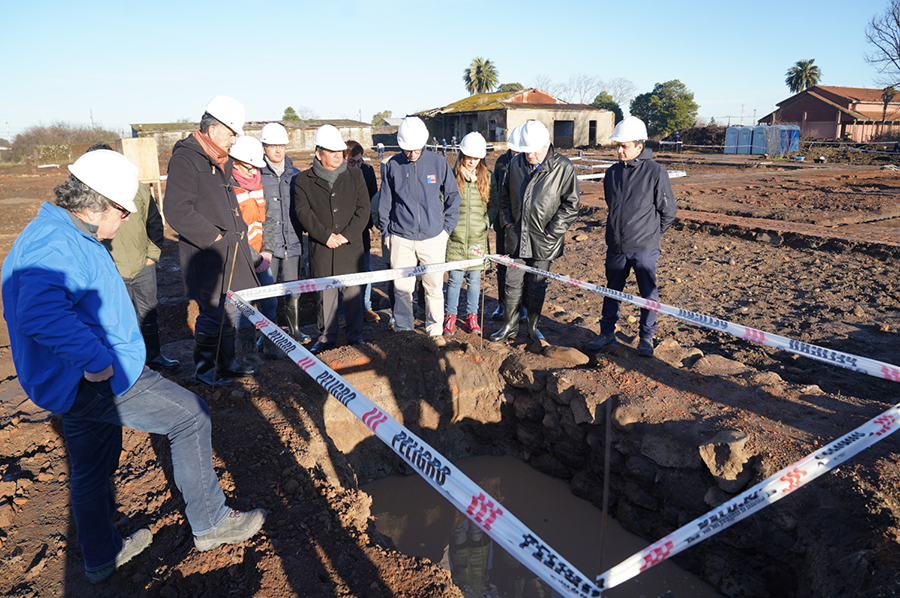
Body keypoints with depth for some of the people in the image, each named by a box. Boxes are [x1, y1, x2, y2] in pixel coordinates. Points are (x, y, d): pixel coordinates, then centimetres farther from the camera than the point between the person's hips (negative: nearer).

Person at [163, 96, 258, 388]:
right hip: (207, 255, -9)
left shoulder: (222, 161, 15)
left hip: (231, 252, 9)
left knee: (229, 310, 16)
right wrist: (213, 236, -18)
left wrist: (239, 233, 16)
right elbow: (177, 212, -23)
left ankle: (226, 362, 31)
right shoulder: (185, 160, -14)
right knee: (214, 313, -1)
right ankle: (204, 368, 18)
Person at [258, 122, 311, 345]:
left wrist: (302, 232, 10)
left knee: (294, 289, 8)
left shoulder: (295, 175, 10)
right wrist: (260, 245, -9)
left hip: (292, 242, 3)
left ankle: (294, 329, 24)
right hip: (267, 244, -3)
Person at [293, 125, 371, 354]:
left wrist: (346, 235, -10)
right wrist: (325, 236, -14)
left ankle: (355, 335, 19)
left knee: (353, 293, 6)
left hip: (351, 247, 1)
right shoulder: (303, 180, 5)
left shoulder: (355, 176, 8)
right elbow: (303, 212, -4)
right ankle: (326, 337, 21)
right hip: (321, 249, 0)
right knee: (325, 294, 7)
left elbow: (363, 209, 1)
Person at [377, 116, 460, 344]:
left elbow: (453, 196, 9)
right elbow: (385, 202, 11)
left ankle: (435, 331, 22)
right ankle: (402, 331, 18)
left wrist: (447, 227, 4)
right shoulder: (393, 165, 1)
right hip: (401, 238, 0)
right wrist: (385, 231, 9)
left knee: (434, 287, 6)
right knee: (402, 288, 3)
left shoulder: (438, 163, -1)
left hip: (433, 238, 0)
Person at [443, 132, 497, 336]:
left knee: (474, 278, 8)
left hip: (478, 237, 2)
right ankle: (450, 317, 18)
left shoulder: (487, 177, 7)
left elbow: (493, 205, 13)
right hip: (455, 236, -2)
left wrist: (487, 223, 0)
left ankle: (471, 317, 22)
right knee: (454, 278, 2)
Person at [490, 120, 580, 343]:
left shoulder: (563, 167, -8)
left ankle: (533, 326, 25)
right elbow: (505, 195, 18)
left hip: (543, 239, -3)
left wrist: (552, 231, -10)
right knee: (512, 283, 8)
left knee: (538, 285, 8)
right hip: (516, 235, 3)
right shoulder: (515, 164, 5)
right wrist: (507, 222, 7)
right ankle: (510, 326, 22)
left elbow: (570, 204, -6)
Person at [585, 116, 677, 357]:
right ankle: (607, 332, 29)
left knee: (649, 294, 6)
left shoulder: (655, 172, -9)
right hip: (615, 247, 4)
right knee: (612, 291, 14)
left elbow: (668, 211, -1)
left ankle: (646, 337, 22)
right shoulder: (612, 173, 5)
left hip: (645, 248, -4)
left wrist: (651, 234, 8)